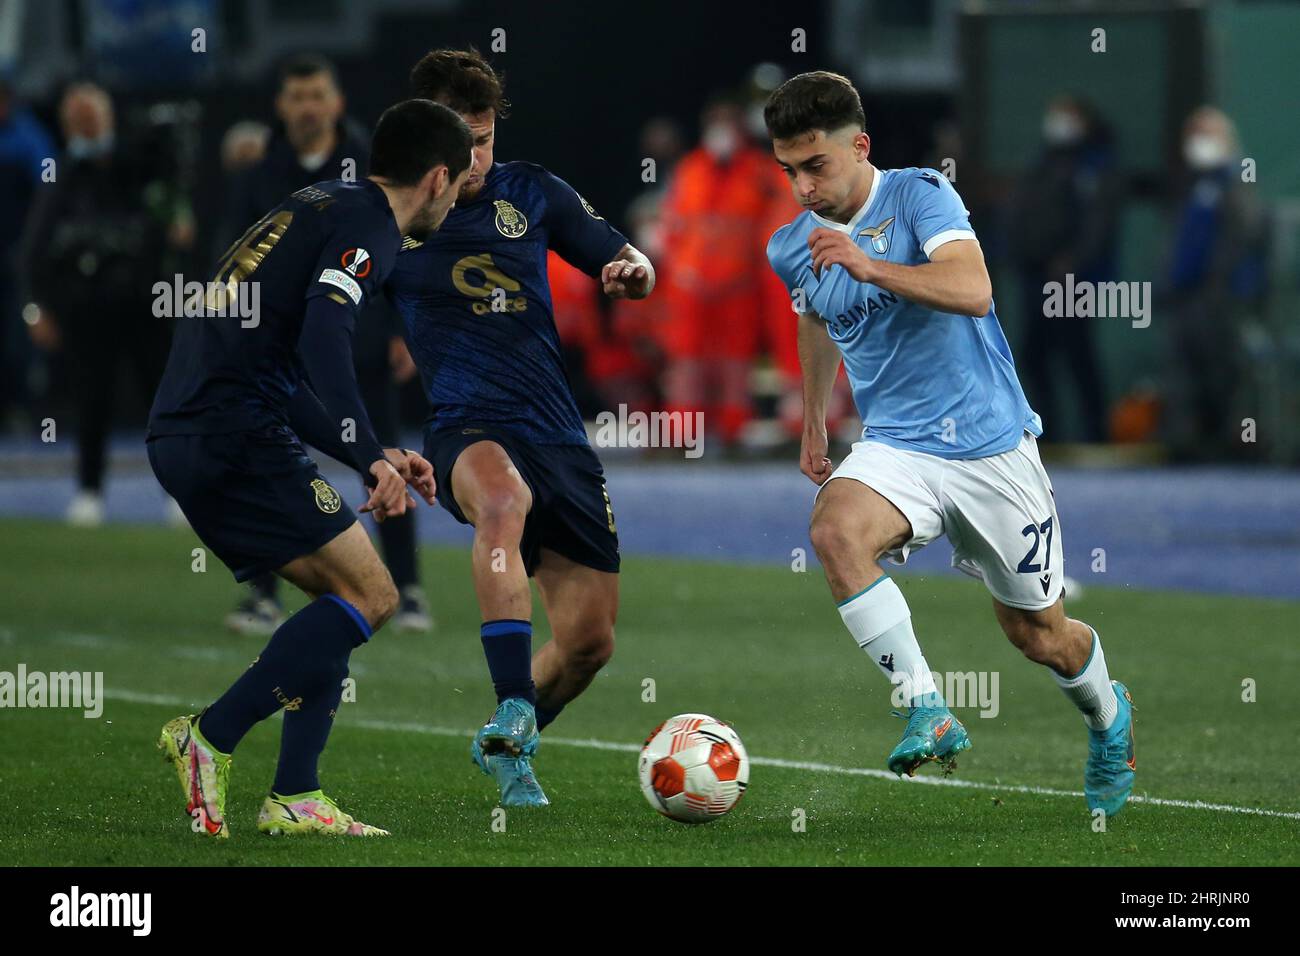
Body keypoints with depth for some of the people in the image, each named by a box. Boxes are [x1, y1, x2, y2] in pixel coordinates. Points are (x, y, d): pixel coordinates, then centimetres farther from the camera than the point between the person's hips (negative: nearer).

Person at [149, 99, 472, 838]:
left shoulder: (320, 206, 25)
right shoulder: (367, 226, -5)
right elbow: (322, 340, -22)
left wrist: (377, 457, 29)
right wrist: (370, 457, -25)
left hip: (182, 434, 10)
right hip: (237, 436, -10)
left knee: (342, 596, 14)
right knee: (370, 596, -7)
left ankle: (295, 798, 7)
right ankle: (210, 737, -10)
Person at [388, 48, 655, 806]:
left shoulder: (529, 193, 9)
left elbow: (628, 265, 16)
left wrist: (633, 271, -10)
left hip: (558, 433, 4)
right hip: (467, 430, -4)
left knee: (590, 641, 1)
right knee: (504, 498, -41)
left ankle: (507, 744, 32)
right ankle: (513, 718, -46)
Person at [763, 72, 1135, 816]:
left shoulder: (920, 196, -13)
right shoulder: (792, 250, 2)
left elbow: (973, 289, -30)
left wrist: (869, 266, -41)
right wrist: (813, 425, 35)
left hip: (991, 443, -3)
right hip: (897, 446, 3)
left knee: (1039, 634, 9)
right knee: (836, 530, -32)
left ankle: (1108, 715, 44)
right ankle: (928, 714, -28)